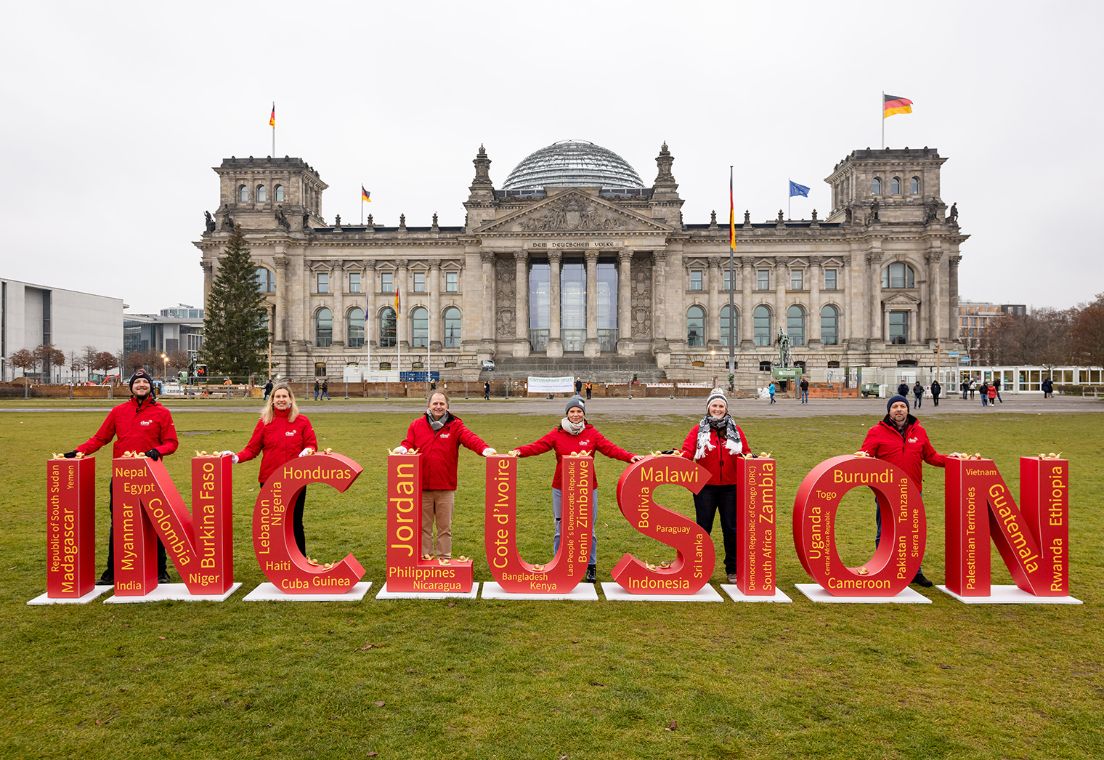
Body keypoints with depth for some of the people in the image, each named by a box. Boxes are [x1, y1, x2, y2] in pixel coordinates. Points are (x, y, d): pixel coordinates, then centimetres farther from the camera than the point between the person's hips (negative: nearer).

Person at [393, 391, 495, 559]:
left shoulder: (455, 425, -1)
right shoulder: (417, 425, 5)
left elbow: (470, 438, -16)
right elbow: (408, 443, -1)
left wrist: (484, 449, -34)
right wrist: (403, 448, -25)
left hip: (446, 488, -1)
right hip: (422, 487, 1)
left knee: (445, 526, 9)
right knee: (424, 526, 12)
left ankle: (444, 559, 20)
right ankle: (424, 558, 23)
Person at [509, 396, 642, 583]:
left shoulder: (591, 433, 0)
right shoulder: (557, 433, -1)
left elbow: (610, 448, -9)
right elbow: (538, 445, -12)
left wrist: (630, 457, -24)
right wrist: (519, 451, -29)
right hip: (561, 489, 0)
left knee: (588, 529, 9)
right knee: (561, 529, 8)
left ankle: (591, 566, 25)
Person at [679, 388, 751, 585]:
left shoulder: (735, 430, 8)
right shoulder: (698, 430, 2)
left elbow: (746, 453, 10)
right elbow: (687, 451, -8)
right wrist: (678, 455, -28)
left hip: (730, 487, 2)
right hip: (705, 487, -1)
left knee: (731, 528, 8)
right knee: (703, 527, 6)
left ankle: (732, 569, 22)